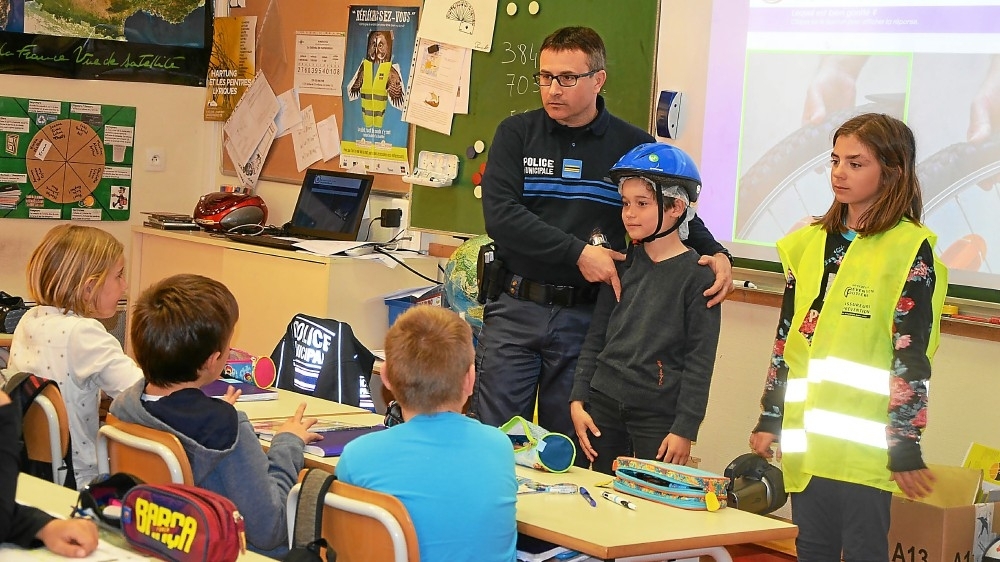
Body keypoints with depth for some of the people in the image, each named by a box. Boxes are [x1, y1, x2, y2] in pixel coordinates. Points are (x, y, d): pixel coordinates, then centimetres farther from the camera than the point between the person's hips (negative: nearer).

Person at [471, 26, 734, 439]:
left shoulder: (633, 146, 4)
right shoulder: (516, 134, 2)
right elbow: (500, 216, -11)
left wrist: (715, 254, -7)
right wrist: (578, 252, -17)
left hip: (586, 316, 0)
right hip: (515, 310, 0)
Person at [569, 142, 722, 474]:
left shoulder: (697, 275, -6)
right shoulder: (622, 265, 8)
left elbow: (700, 360, -8)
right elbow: (596, 338, 12)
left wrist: (685, 429, -11)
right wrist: (578, 400, 5)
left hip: (659, 416, -5)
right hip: (604, 405, 5)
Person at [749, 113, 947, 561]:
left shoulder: (910, 249, -6)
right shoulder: (810, 242, 11)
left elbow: (911, 356, -10)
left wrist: (905, 446, -12)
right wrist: (768, 420, 13)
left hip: (864, 442, -6)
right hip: (805, 436, 6)